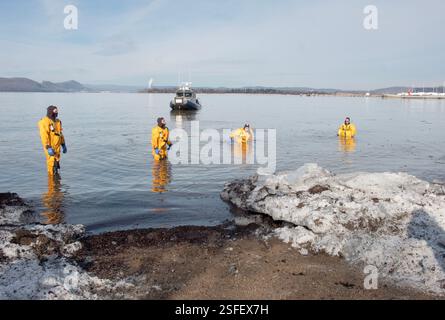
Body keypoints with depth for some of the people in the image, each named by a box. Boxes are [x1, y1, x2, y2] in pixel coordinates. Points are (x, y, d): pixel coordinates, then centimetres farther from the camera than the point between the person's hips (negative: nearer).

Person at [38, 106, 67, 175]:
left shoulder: (58, 121, 10)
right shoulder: (45, 122, -15)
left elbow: (60, 133, 18)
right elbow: (44, 136, -21)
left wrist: (63, 145, 16)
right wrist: (48, 148, -26)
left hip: (57, 146, 7)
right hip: (50, 146, -7)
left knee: (57, 161, 12)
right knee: (52, 161, -5)